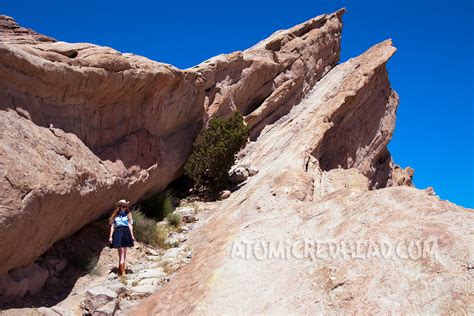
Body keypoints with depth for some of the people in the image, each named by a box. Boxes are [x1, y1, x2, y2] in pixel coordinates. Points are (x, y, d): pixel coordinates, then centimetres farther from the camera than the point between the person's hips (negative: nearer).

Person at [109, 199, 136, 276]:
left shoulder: (128, 214, 14)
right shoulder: (115, 215, 11)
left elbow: (130, 225, 9)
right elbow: (112, 226, 10)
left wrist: (132, 235, 2)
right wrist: (110, 236, 3)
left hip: (126, 232, 2)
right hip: (118, 232, -2)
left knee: (124, 251, 4)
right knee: (121, 251, -11)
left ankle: (120, 270, 12)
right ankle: (122, 272, -15)